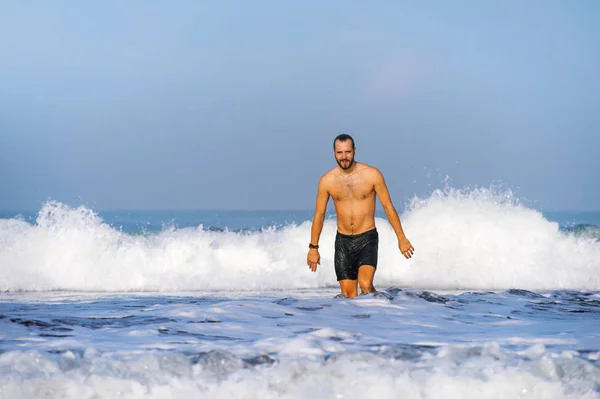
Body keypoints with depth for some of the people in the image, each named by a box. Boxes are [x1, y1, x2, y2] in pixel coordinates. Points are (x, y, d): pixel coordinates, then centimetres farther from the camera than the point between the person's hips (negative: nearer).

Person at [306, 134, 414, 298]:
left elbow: (388, 206, -1)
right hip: (343, 241, 2)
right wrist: (313, 248, 7)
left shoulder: (372, 175, -7)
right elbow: (319, 214, 6)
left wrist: (401, 238, 0)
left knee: (365, 285, -22)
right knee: (348, 294, 0)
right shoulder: (327, 180, -2)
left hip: (367, 239, -2)